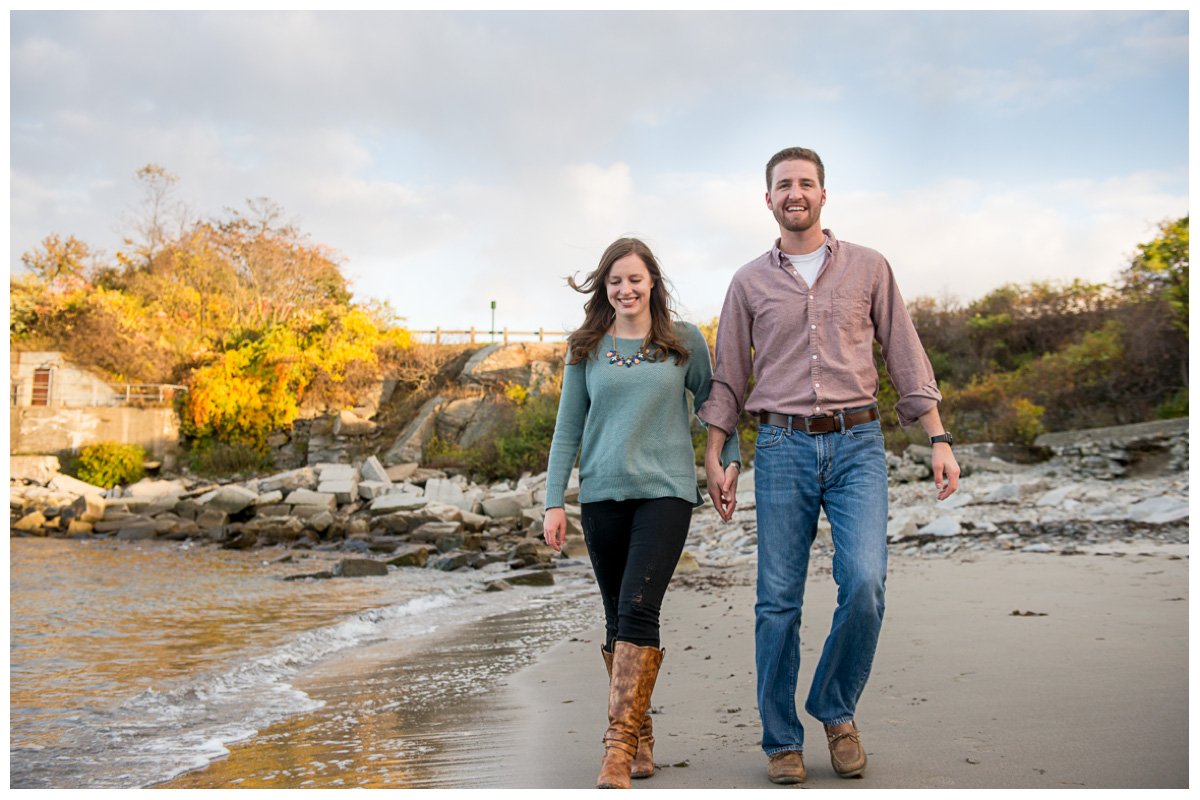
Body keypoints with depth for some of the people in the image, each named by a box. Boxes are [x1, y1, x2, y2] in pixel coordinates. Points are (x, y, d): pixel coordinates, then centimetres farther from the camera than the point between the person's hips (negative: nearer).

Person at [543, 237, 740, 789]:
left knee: (638, 608, -16)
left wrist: (729, 460, 1)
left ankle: (619, 747, -15)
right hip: (602, 493, 3)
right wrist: (553, 502, 5)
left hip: (665, 490, -2)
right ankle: (640, 734, 22)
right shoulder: (586, 348, 9)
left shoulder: (685, 340, 6)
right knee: (617, 619, 7)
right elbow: (568, 428, 10)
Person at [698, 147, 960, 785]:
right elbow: (727, 377, 13)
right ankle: (782, 740, 13)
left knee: (864, 582, -15)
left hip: (857, 444, 0)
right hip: (782, 447, 0)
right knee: (778, 599, 0)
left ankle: (836, 708, 10)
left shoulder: (868, 268, 10)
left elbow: (906, 357, 10)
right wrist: (714, 457, 6)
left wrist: (939, 439, 4)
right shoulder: (749, 283, 11)